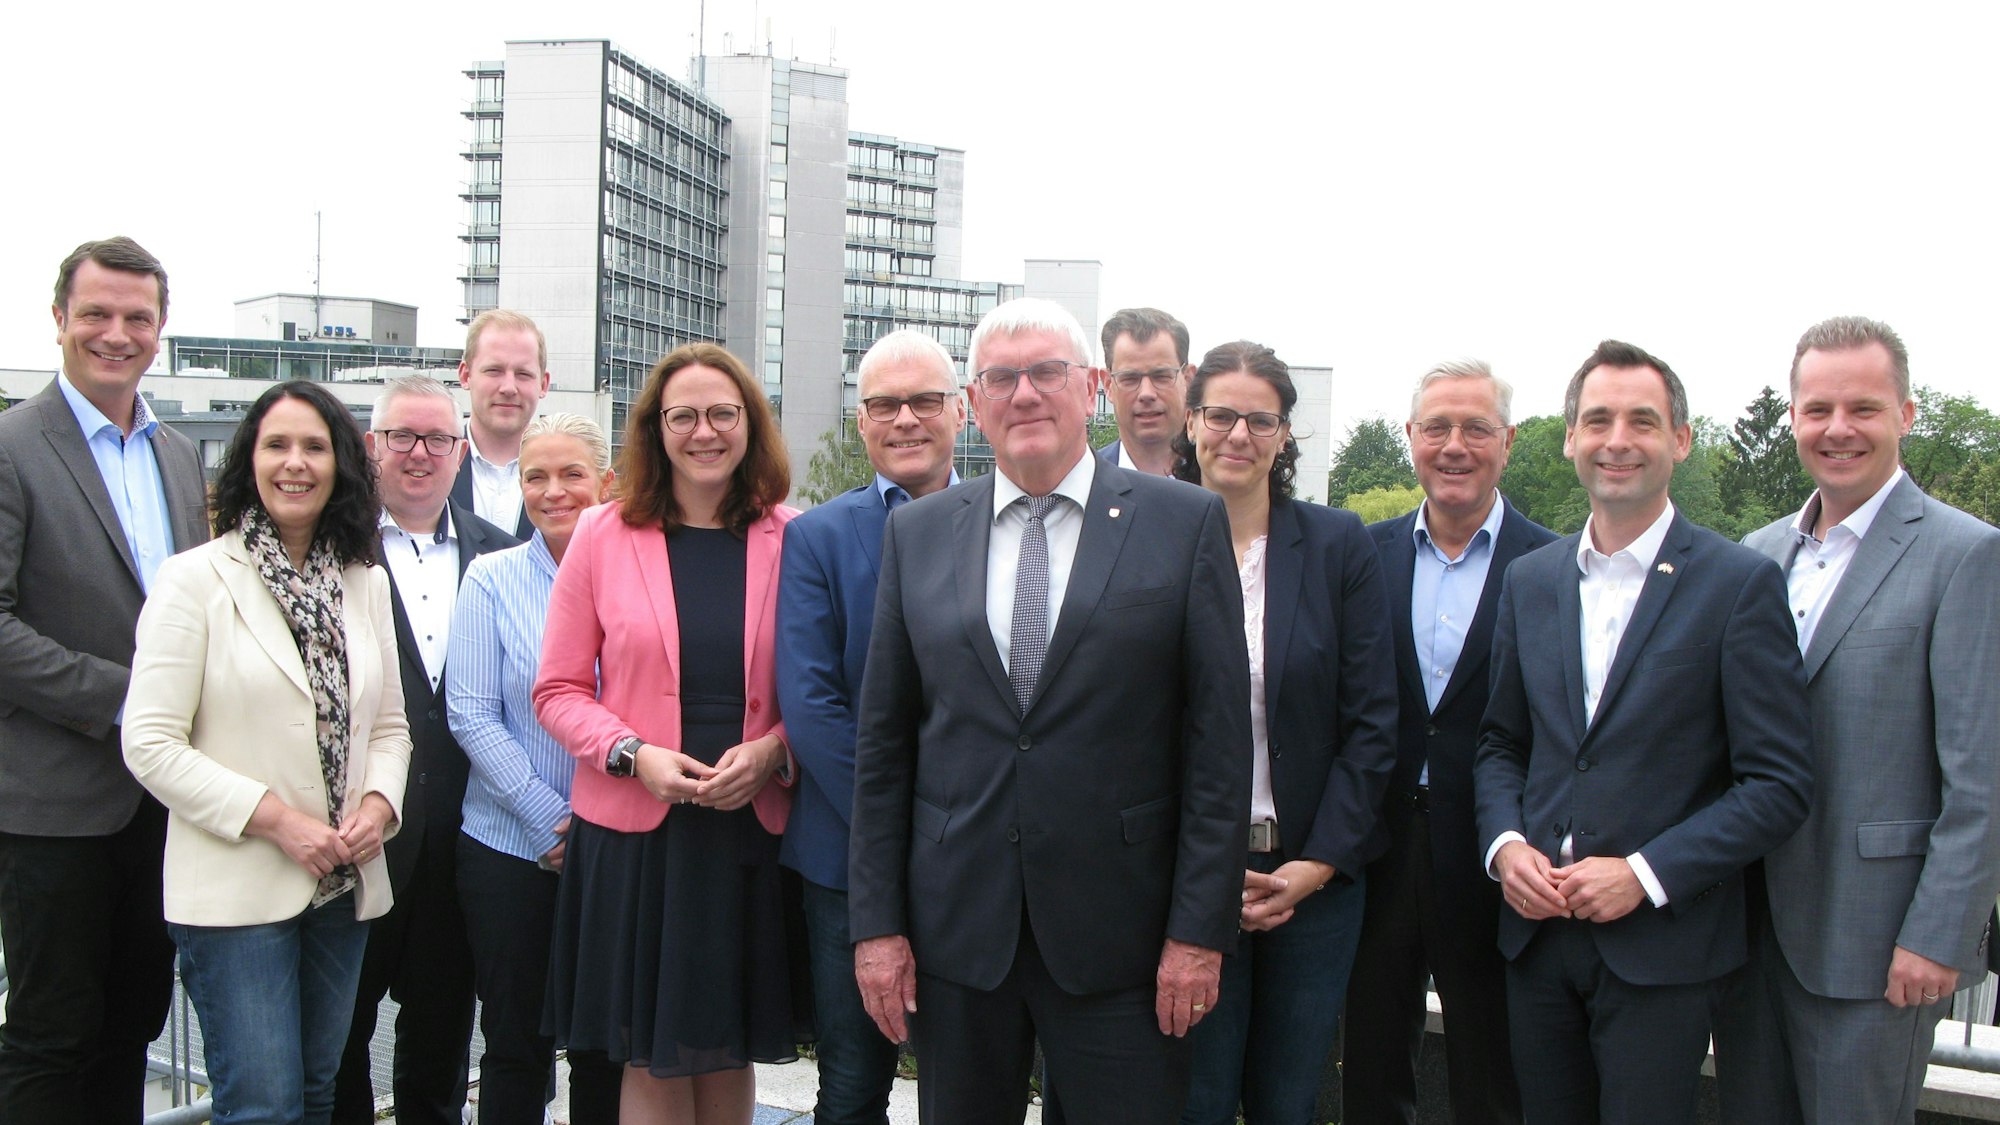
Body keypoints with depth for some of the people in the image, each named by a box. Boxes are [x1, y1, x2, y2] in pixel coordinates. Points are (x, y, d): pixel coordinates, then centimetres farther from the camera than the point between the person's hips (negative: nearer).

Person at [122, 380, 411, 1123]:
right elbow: (150, 743, -10)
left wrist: (377, 804, -6)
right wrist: (277, 819, -16)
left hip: (344, 886, 5)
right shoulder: (196, 579, -6)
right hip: (236, 888, -5)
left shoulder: (365, 583, 10)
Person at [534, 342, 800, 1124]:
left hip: (753, 831, 1)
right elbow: (559, 690, 1)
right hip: (634, 832, -1)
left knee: (730, 1054, 13)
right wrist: (635, 754, -14)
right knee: (653, 1060, 7)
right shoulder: (604, 536, 0)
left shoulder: (791, 539, 2)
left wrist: (772, 752, -12)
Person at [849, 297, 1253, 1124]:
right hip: (956, 926, 3)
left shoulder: (1186, 522, -1)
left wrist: (1200, 928, -7)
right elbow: (883, 742, 6)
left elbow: (1219, 737, -4)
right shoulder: (916, 533, 6)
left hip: (1116, 928, -2)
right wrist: (875, 922, 2)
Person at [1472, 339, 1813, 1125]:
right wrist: (1505, 845, -4)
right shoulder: (1530, 579, 8)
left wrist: (1646, 874, -16)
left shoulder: (1740, 583, -6)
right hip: (1536, 934, 4)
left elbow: (1780, 784, -8)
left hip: (1660, 942, -4)